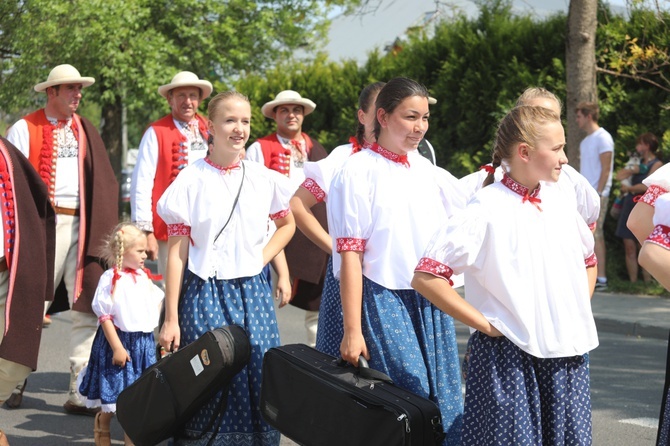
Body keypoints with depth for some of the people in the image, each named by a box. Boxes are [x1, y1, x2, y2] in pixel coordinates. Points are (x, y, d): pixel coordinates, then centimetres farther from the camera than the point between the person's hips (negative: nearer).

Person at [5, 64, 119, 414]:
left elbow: (104, 182, 12)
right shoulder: (25, 128, 1)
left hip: (82, 225, 4)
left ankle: (79, 392, 2)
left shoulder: (85, 130, 15)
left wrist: (103, 228, 2)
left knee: (86, 307, -1)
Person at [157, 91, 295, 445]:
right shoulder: (191, 181, -5)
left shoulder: (264, 179, 3)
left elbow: (287, 224, 22)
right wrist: (171, 319, -9)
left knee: (256, 384, 2)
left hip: (252, 293, 3)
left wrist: (262, 258, 3)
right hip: (205, 294, -3)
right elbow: (176, 253, -6)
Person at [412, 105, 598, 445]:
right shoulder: (487, 209, -12)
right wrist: (483, 324, -14)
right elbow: (425, 277, -17)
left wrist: (580, 309, 11)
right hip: (508, 357, -6)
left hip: (567, 355, 6)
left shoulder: (560, 204, 8)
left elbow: (588, 261, 27)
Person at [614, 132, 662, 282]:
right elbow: (620, 176, 8)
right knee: (629, 247, 0)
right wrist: (633, 169, -6)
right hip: (630, 203, 6)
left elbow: (647, 186, -11)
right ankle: (633, 283, 2)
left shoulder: (657, 164, -1)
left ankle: (648, 282, -3)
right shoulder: (638, 162, 19)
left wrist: (629, 188, 0)